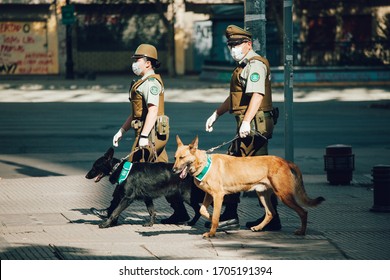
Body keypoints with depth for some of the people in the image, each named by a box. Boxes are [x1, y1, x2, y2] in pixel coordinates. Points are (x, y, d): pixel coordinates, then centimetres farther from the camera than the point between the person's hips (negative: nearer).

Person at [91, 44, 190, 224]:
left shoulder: (151, 82, -12)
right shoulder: (144, 82, 22)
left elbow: (153, 110, -23)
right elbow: (137, 112, 28)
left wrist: (144, 136, -29)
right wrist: (122, 130, 26)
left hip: (151, 134, -10)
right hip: (157, 136, 10)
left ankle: (113, 212, 2)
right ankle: (180, 213, 5)